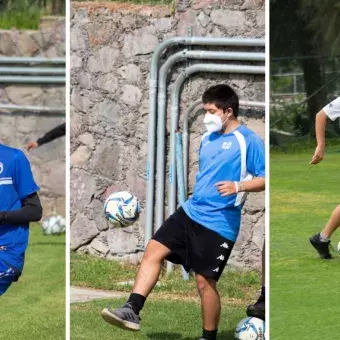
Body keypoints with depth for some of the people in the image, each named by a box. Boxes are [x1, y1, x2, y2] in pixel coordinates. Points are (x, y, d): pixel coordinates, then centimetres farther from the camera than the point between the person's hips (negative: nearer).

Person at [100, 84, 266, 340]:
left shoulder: (248, 140, -11)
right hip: (191, 212, 7)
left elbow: (265, 179, -15)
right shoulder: (209, 138, 13)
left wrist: (238, 186, -28)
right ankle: (132, 311, -10)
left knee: (205, 282, -1)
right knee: (154, 250, -6)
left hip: (219, 224, -7)